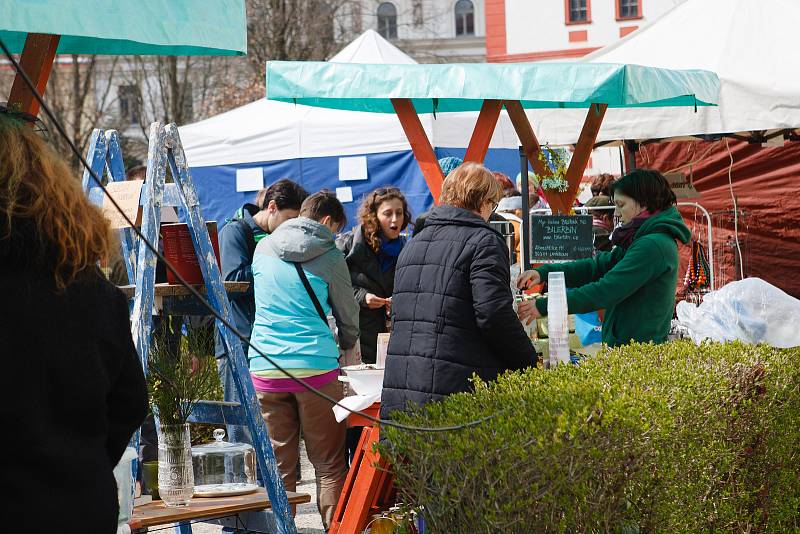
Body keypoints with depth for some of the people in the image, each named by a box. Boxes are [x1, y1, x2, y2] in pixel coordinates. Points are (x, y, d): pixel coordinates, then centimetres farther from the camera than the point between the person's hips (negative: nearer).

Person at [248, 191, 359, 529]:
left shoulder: (263, 249, 11)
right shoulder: (330, 257, 1)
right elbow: (348, 317, 13)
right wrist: (347, 346, 33)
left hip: (264, 366, 3)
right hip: (315, 367, -3)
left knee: (278, 465, 6)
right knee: (329, 465, 4)